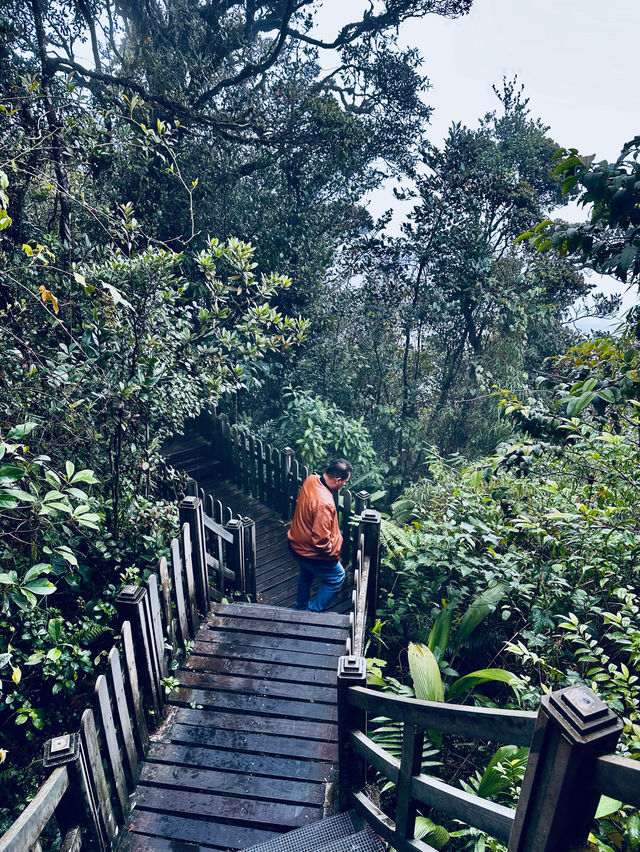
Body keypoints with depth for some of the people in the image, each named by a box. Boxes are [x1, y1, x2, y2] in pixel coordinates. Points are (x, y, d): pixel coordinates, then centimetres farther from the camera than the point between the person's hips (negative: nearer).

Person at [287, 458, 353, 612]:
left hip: (297, 543, 9)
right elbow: (320, 540, -34)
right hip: (312, 553, -9)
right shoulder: (325, 503, -38)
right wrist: (334, 553, -14)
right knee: (337, 577, 15)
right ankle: (313, 611, 25)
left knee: (306, 573, 33)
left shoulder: (311, 479, -11)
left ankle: (301, 606, 53)